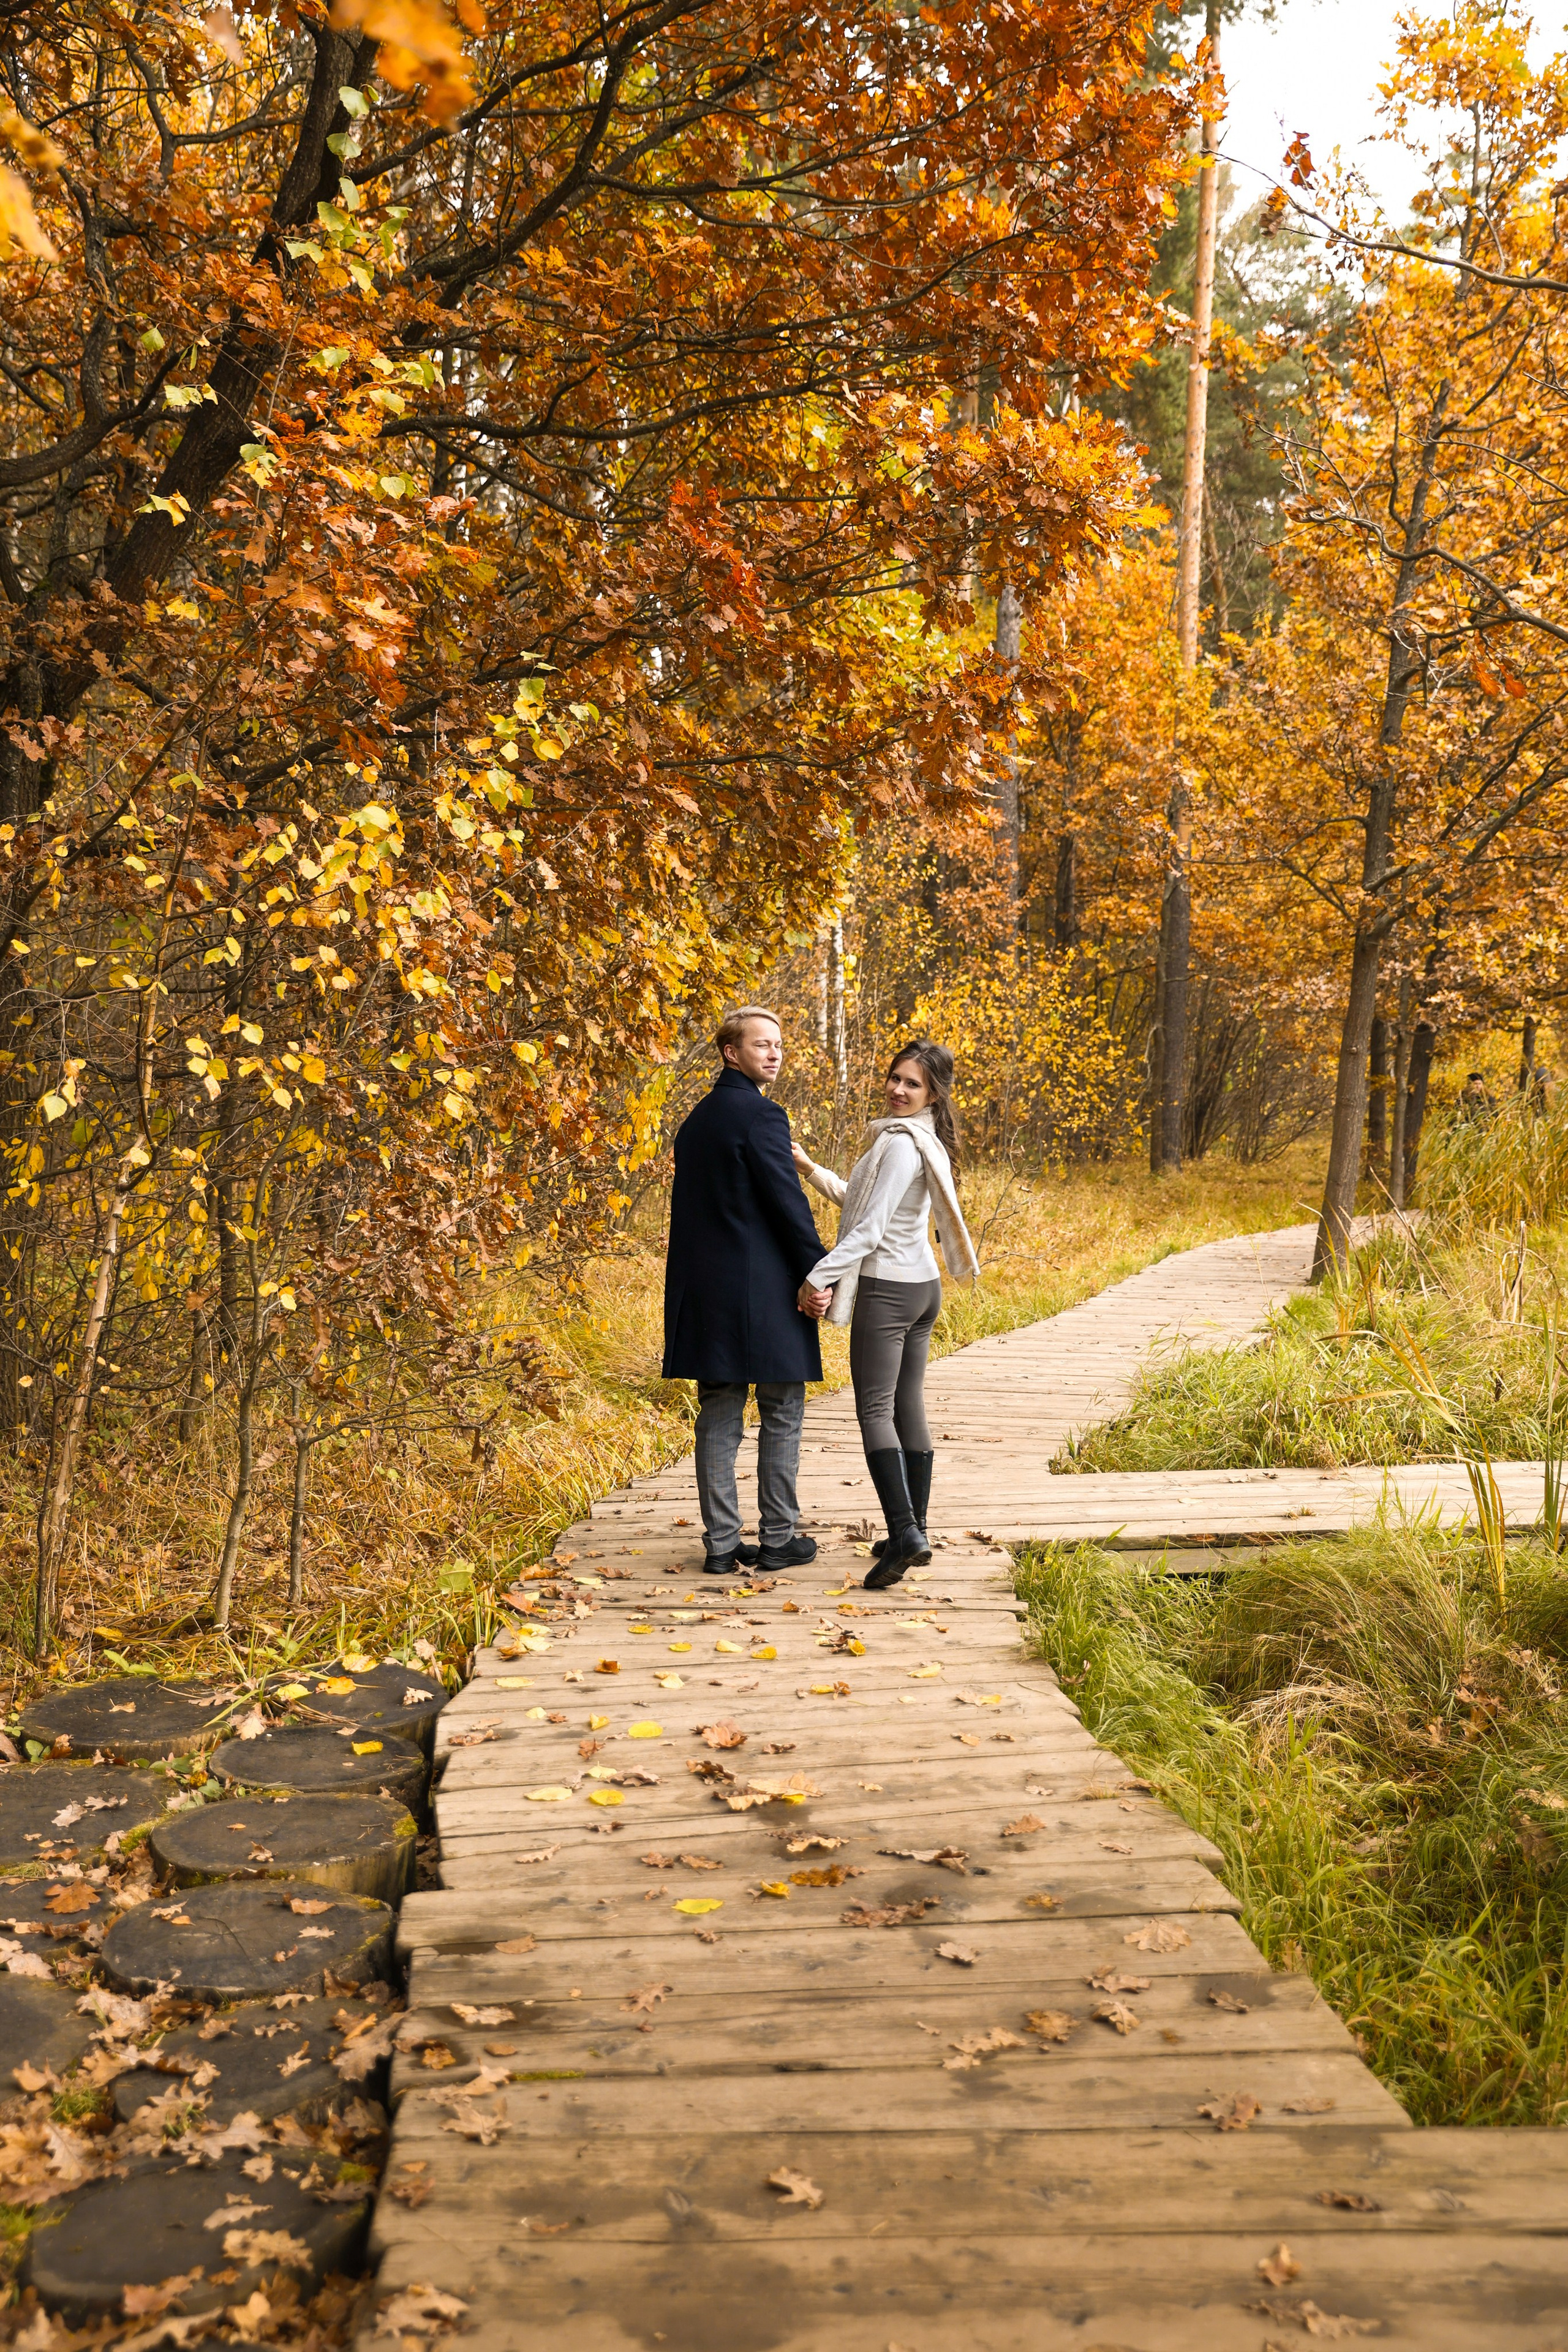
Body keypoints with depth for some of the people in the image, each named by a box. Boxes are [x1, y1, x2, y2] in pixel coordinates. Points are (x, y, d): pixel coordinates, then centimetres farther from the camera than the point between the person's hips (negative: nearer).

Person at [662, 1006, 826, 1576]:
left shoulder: (697, 1119, 14)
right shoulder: (761, 1116, -12)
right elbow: (787, 1202, -14)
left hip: (705, 1288, 8)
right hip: (763, 1291, -8)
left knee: (718, 1418, 8)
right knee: (781, 1416, 5)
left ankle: (721, 1544, 12)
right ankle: (777, 1539, 11)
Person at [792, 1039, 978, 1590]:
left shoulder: (901, 1143, -17)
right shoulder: (922, 1140, 14)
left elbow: (870, 1229, -21)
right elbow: (862, 1200, 24)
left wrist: (818, 1277, -17)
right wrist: (811, 1170, 20)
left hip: (887, 1290, -10)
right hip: (921, 1287, 10)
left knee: (875, 1409, -11)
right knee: (909, 1408, 11)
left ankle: (905, 1532, -20)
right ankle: (914, 1530, 16)